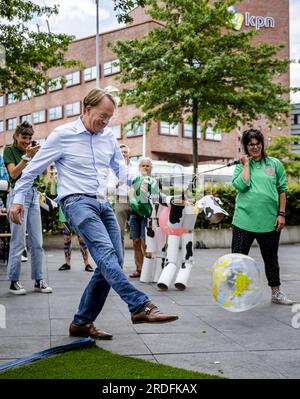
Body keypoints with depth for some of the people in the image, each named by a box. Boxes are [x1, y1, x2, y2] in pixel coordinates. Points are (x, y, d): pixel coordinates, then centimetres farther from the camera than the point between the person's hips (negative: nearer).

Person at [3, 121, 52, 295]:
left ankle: (39, 280, 9)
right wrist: (27, 156, -19)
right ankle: (14, 282, 3)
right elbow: (14, 173, -10)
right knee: (18, 242, -6)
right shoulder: (9, 150, 2)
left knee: (37, 242, 3)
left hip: (34, 195, 5)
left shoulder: (32, 149, 15)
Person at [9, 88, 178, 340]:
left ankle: (82, 323, 7)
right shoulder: (62, 135, -2)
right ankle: (141, 306, -35)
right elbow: (34, 168, 5)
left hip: (103, 204, 7)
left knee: (113, 261, -2)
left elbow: (120, 167, 26)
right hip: (77, 202, -7)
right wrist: (18, 200, 5)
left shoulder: (109, 136, 14)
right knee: (105, 252, -26)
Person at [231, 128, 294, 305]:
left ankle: (276, 292, 29)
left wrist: (281, 214, 1)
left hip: (269, 222, 1)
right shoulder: (241, 166, 5)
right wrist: (246, 164, -7)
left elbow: (282, 190, 7)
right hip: (244, 220, -1)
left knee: (271, 258, 15)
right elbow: (241, 185, -13)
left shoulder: (275, 164, 6)